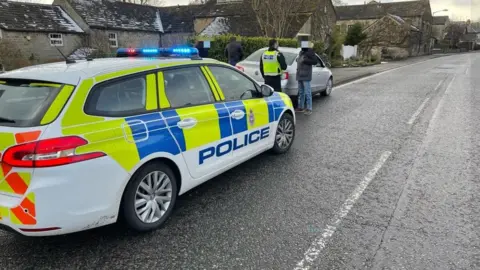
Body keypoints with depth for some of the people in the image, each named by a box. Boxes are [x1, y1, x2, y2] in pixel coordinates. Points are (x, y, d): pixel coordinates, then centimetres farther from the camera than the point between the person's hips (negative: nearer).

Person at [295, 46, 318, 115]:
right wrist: (298, 60, 10)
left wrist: (306, 60, -19)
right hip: (299, 76, 8)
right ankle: (301, 107, 19)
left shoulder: (309, 52, -8)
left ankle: (309, 109, -3)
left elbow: (315, 61, -14)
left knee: (307, 93, -6)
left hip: (306, 76, -8)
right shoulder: (301, 52, 17)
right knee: (301, 92, 12)